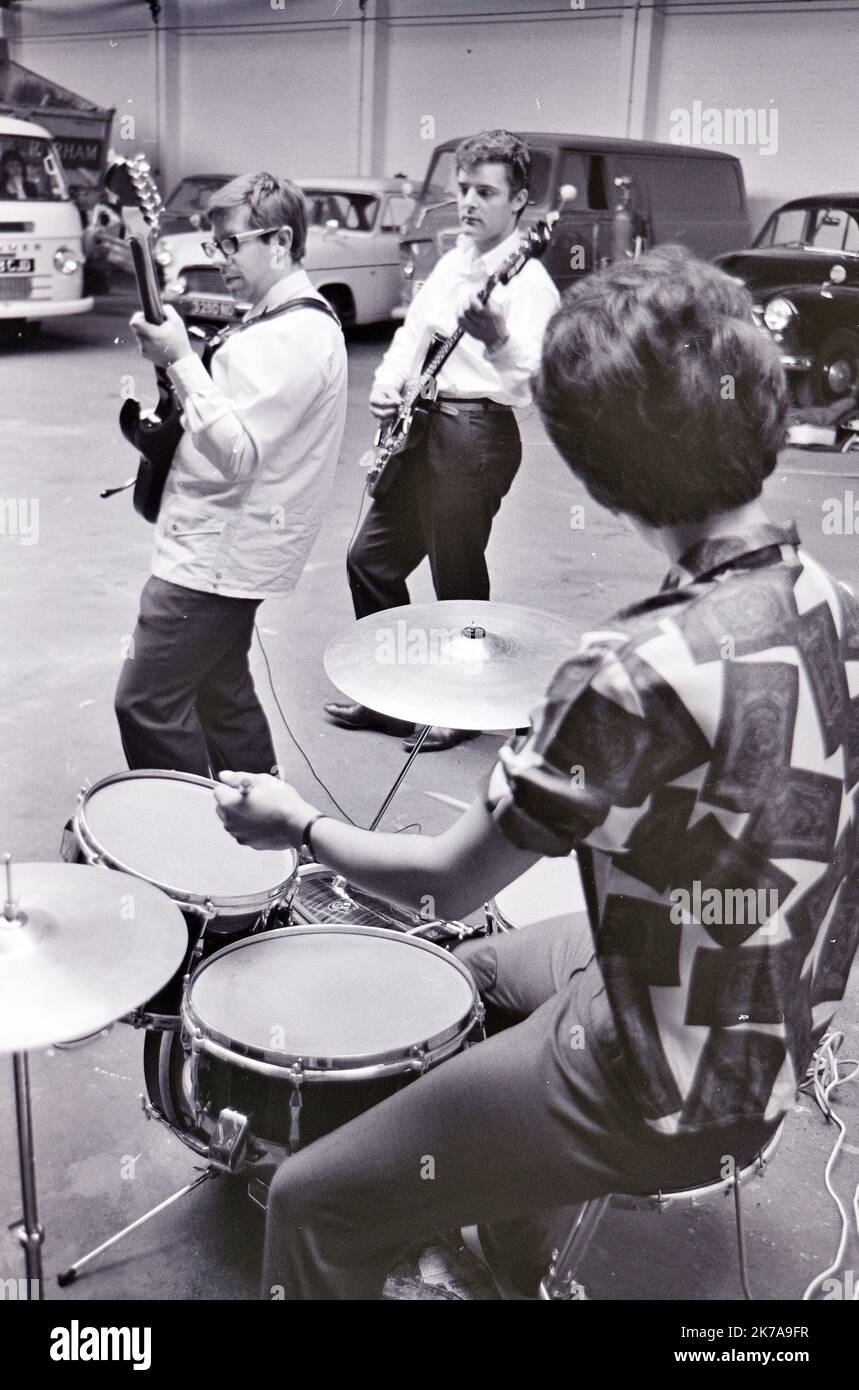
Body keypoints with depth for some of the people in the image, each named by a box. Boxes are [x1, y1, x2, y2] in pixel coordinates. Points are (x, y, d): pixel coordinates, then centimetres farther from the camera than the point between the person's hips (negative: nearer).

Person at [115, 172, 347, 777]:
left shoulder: (292, 338, -19)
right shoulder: (300, 321, 15)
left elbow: (237, 453, -27)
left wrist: (180, 361, -26)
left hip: (215, 556, -11)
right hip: (232, 550, 11)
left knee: (146, 703, -6)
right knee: (221, 693, 20)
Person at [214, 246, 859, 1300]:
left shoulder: (641, 670, -34)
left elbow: (446, 883, -22)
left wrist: (299, 825, -5)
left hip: (664, 1096, -9)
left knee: (314, 1202, -1)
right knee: (477, 970, 32)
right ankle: (515, 1263, 53)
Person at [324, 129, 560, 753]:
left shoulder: (528, 280, -11)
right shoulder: (454, 261, 15)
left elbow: (533, 373, -26)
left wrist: (499, 341, -48)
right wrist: (387, 386, 5)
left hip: (477, 434, -9)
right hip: (419, 426, 9)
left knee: (459, 582, 0)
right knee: (371, 560, 13)